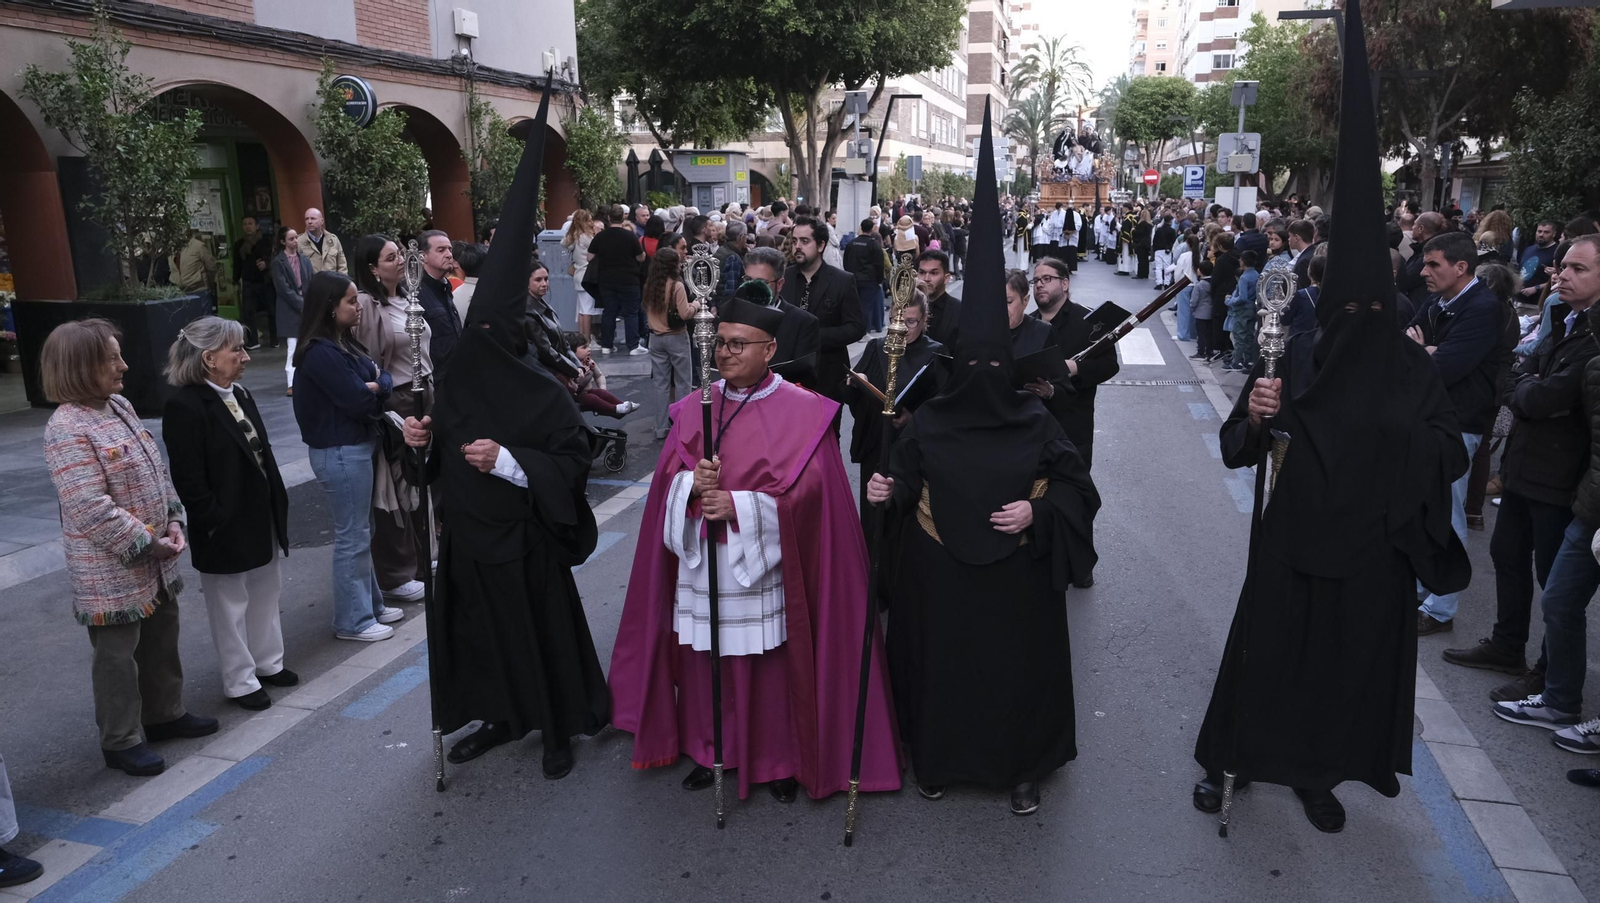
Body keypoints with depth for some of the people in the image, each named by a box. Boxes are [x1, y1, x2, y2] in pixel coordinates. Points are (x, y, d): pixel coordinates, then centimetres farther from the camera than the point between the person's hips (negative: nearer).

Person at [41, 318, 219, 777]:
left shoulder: (120, 406, 6)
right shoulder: (67, 430, -20)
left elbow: (157, 471, 12)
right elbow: (90, 509, -25)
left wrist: (173, 522, 0)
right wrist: (148, 544, -18)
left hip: (155, 561, 8)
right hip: (111, 572, -8)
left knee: (162, 640, 21)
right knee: (118, 656, 5)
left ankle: (164, 713, 38)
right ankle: (122, 741, 20)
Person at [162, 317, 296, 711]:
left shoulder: (240, 394, 6)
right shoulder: (185, 406, -19)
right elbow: (189, 481, -20)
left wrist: (278, 506, 9)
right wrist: (217, 524, -18)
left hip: (261, 520, 8)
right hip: (225, 531, -8)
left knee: (265, 595, 20)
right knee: (230, 607, 8)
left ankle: (267, 663, 37)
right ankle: (240, 682, 22)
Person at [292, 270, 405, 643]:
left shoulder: (343, 343, 10)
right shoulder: (321, 353, -20)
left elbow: (384, 379, 7)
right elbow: (358, 401, -23)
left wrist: (372, 385, -13)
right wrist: (374, 390, -4)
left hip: (357, 447, 10)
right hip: (340, 453, -10)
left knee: (361, 532, 18)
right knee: (353, 537, 1)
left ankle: (371, 604, 31)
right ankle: (352, 621, 13)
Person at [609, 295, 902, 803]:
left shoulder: (802, 412, -5)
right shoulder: (694, 408, 8)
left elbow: (805, 490, -11)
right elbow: (666, 477, 6)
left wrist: (738, 505, -20)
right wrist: (691, 484, -17)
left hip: (763, 566, -4)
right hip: (700, 565, 4)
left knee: (770, 666, 3)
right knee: (704, 664, 10)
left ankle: (781, 760, 22)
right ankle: (710, 750, 30)